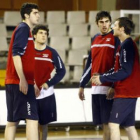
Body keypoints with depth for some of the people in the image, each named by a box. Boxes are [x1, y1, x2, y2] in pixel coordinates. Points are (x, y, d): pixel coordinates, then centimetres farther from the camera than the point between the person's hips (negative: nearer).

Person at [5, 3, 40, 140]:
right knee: (32, 118, -13)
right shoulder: (24, 28, -8)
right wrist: (22, 79, -23)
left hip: (12, 82, 10)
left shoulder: (22, 29, 21)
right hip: (21, 82, -10)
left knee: (12, 121, 8)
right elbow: (16, 54, -18)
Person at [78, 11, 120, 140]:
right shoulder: (95, 39, 16)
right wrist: (82, 85, 21)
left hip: (108, 88, -6)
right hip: (96, 88, 6)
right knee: (103, 123, 9)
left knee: (108, 123, -9)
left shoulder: (115, 38, -4)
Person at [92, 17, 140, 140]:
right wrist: (102, 76, 4)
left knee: (113, 124, -11)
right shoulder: (126, 44, 15)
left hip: (125, 92, -10)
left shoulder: (127, 45, -15)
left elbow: (125, 71, -21)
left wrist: (103, 79, -16)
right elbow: (118, 69, 17)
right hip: (129, 92, 10)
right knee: (129, 126, 11)